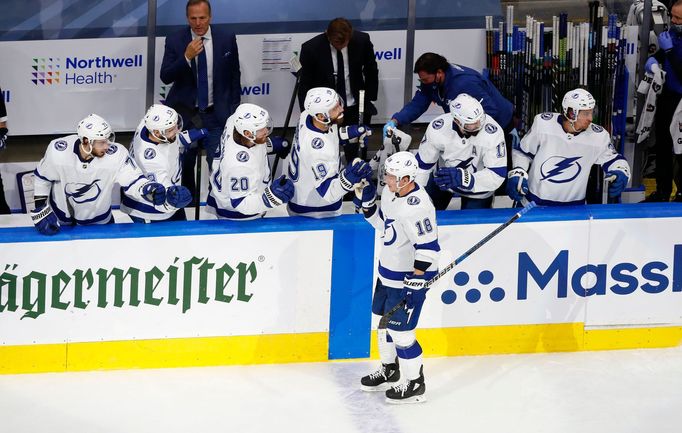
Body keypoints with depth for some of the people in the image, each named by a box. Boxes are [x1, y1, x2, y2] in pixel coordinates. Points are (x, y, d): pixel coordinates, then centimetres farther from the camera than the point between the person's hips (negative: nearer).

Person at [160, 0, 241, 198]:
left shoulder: (227, 39, -3)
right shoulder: (175, 41, -6)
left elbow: (234, 76, 6)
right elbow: (165, 77, -11)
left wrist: (234, 109, 5)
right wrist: (187, 57, -26)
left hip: (216, 114, 0)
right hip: (185, 113, 1)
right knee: (184, 165, 11)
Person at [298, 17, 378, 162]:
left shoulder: (362, 41, -11)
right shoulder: (311, 48, -16)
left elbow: (371, 72, 8)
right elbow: (305, 85, -6)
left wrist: (368, 99, 5)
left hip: (355, 110, 2)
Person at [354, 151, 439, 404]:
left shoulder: (417, 207, -29)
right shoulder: (390, 192, 0)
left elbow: (428, 248, -28)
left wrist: (415, 283, -28)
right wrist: (367, 203, 0)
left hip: (410, 277, -10)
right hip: (389, 270, 10)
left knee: (400, 330, -4)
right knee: (383, 320, 21)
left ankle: (415, 385, 11)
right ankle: (390, 371, 42)